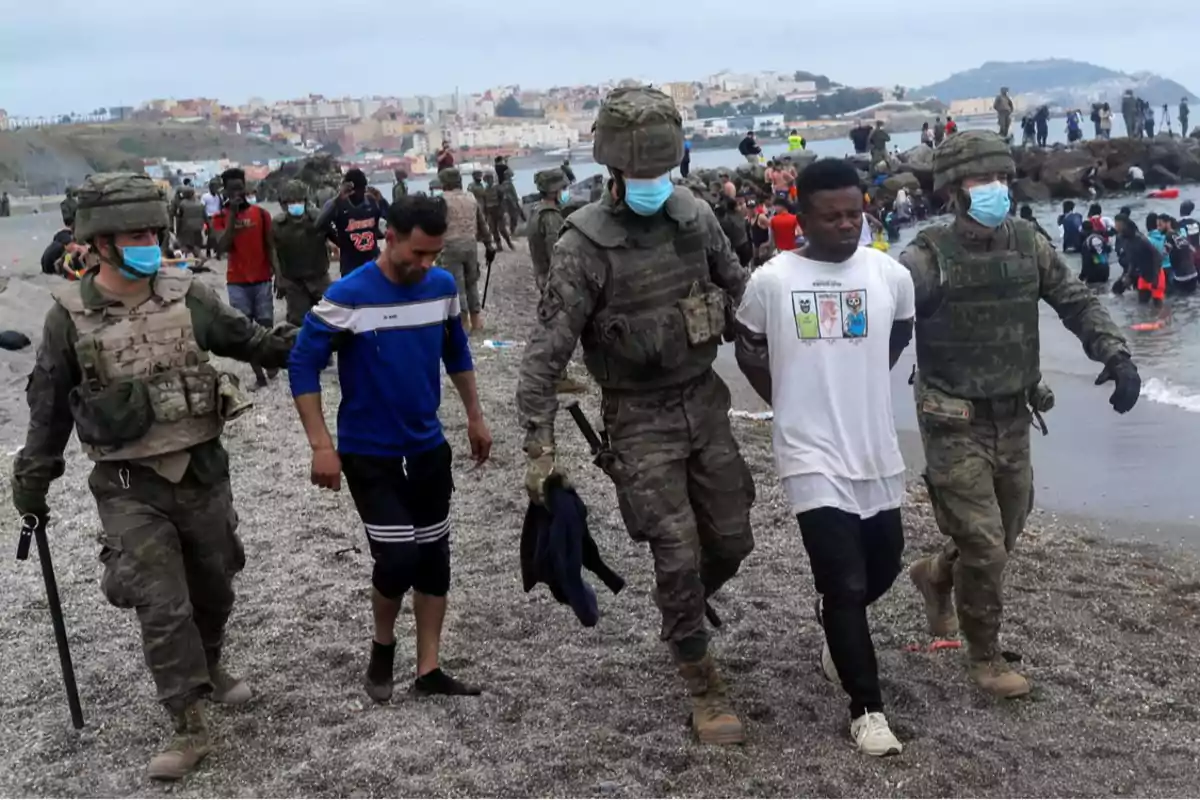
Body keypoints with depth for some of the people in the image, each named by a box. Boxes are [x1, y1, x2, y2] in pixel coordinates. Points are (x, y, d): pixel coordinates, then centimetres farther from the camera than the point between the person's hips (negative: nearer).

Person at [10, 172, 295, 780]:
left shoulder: (186, 294, -3)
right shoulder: (70, 315, -8)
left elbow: (243, 339, 12)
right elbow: (49, 404, 2)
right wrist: (33, 478, 6)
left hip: (202, 469, 3)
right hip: (130, 485, -3)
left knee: (213, 586, 18)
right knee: (162, 605, -7)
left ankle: (208, 669, 44)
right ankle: (189, 729, 5)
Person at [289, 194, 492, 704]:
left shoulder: (443, 286, -3)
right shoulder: (349, 295, -18)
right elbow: (302, 364, -14)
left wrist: (475, 417, 17)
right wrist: (321, 444, -18)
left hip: (428, 446, 5)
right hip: (368, 452, -5)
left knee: (434, 556, 9)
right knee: (398, 558, -11)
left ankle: (429, 671, 22)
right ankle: (383, 646, 19)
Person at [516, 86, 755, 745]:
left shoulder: (694, 216, -3)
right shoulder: (585, 244, -17)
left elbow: (739, 291, 12)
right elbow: (546, 351, -17)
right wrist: (539, 448, -20)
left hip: (704, 400, 5)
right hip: (641, 418, -5)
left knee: (731, 539, 11)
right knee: (679, 556, -4)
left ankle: (682, 615, 43)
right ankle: (704, 690, 15)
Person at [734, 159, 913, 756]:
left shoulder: (891, 275, -2)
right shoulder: (771, 280, -10)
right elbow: (748, 349, 7)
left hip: (877, 449, 4)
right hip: (813, 455, -4)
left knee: (884, 565, 18)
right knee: (846, 582, -5)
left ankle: (835, 625, 51)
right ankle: (867, 709, 10)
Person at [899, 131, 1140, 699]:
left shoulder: (1028, 245, 1)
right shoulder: (928, 257, -15)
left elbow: (1077, 303, 8)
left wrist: (1116, 354, -6)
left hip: (1013, 419, 6)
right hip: (956, 425, -6)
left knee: (1005, 533, 19)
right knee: (984, 546, -3)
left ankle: (936, 576, 48)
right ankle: (985, 658, 17)